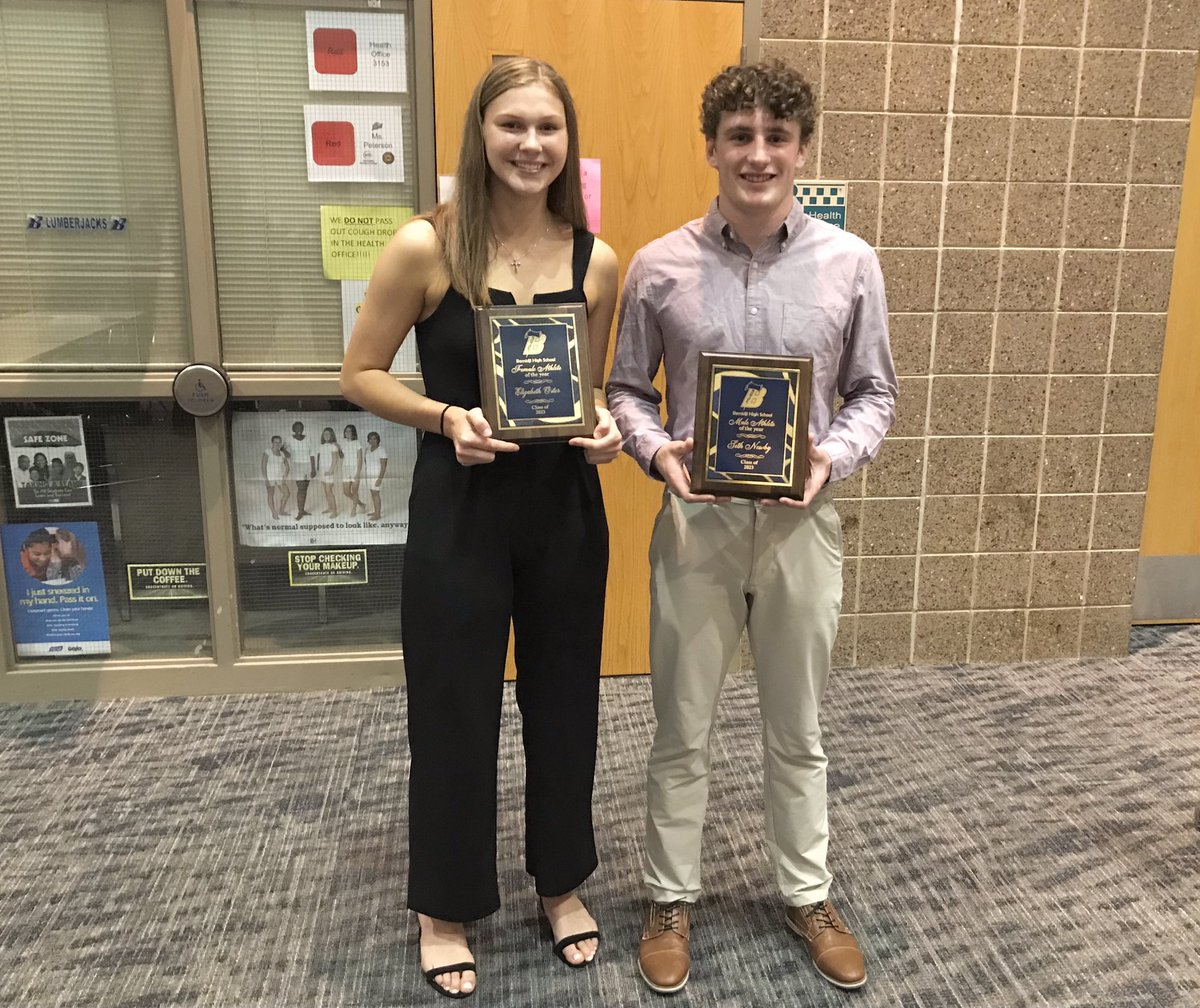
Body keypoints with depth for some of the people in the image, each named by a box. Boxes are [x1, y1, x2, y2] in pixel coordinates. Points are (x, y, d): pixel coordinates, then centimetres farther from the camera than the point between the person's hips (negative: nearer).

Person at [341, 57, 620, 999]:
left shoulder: (597, 261, 0)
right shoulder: (425, 247, -10)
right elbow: (361, 374, -3)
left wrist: (606, 431, -10)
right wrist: (447, 417, -19)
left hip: (566, 507, 3)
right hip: (459, 509, -3)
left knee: (563, 701, 16)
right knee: (454, 710, 10)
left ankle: (562, 880, 40)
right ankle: (446, 906, 34)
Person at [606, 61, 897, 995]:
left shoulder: (851, 263, -3)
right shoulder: (659, 266, -5)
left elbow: (874, 392, 4)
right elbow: (627, 389, 3)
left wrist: (833, 456, -14)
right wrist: (657, 451, -16)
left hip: (801, 522, 1)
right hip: (696, 521, 0)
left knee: (798, 731, 17)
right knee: (682, 731, 12)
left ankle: (808, 894, 38)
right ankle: (672, 898, 34)